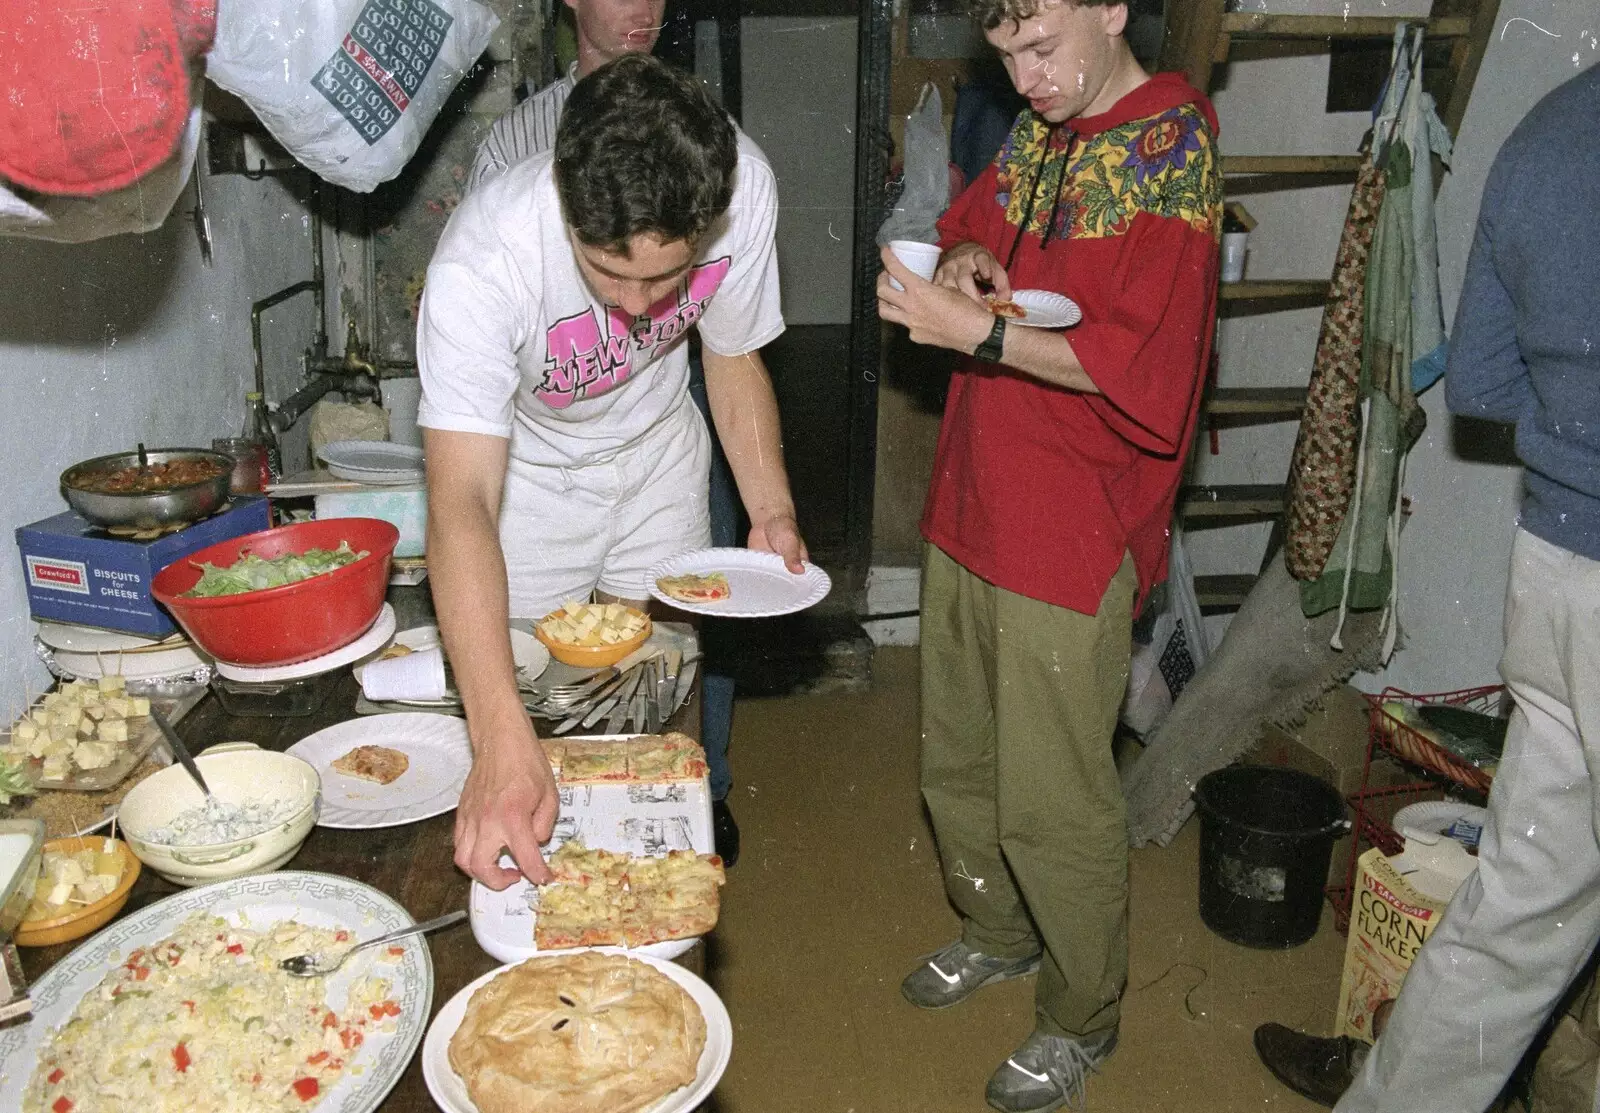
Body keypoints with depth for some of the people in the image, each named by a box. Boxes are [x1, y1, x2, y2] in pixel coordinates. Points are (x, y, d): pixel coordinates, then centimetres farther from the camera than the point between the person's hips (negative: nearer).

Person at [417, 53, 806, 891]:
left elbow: (733, 357, -10)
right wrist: (502, 743, -57)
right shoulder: (481, 262, -41)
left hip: (657, 448, 3)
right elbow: (460, 504, -47)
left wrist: (771, 509, -21)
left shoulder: (743, 188, -29)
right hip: (526, 468, -3)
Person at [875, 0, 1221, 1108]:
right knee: (958, 758, 20)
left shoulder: (1170, 144, -13)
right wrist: (965, 260, 1)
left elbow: (1147, 371, -20)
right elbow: (972, 222, 25)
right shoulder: (1038, 128, 11)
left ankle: (1084, 1018, 27)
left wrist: (981, 332, -25)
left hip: (1075, 534, -8)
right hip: (972, 506, 8)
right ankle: (999, 932, 44)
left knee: (1053, 804, 4)